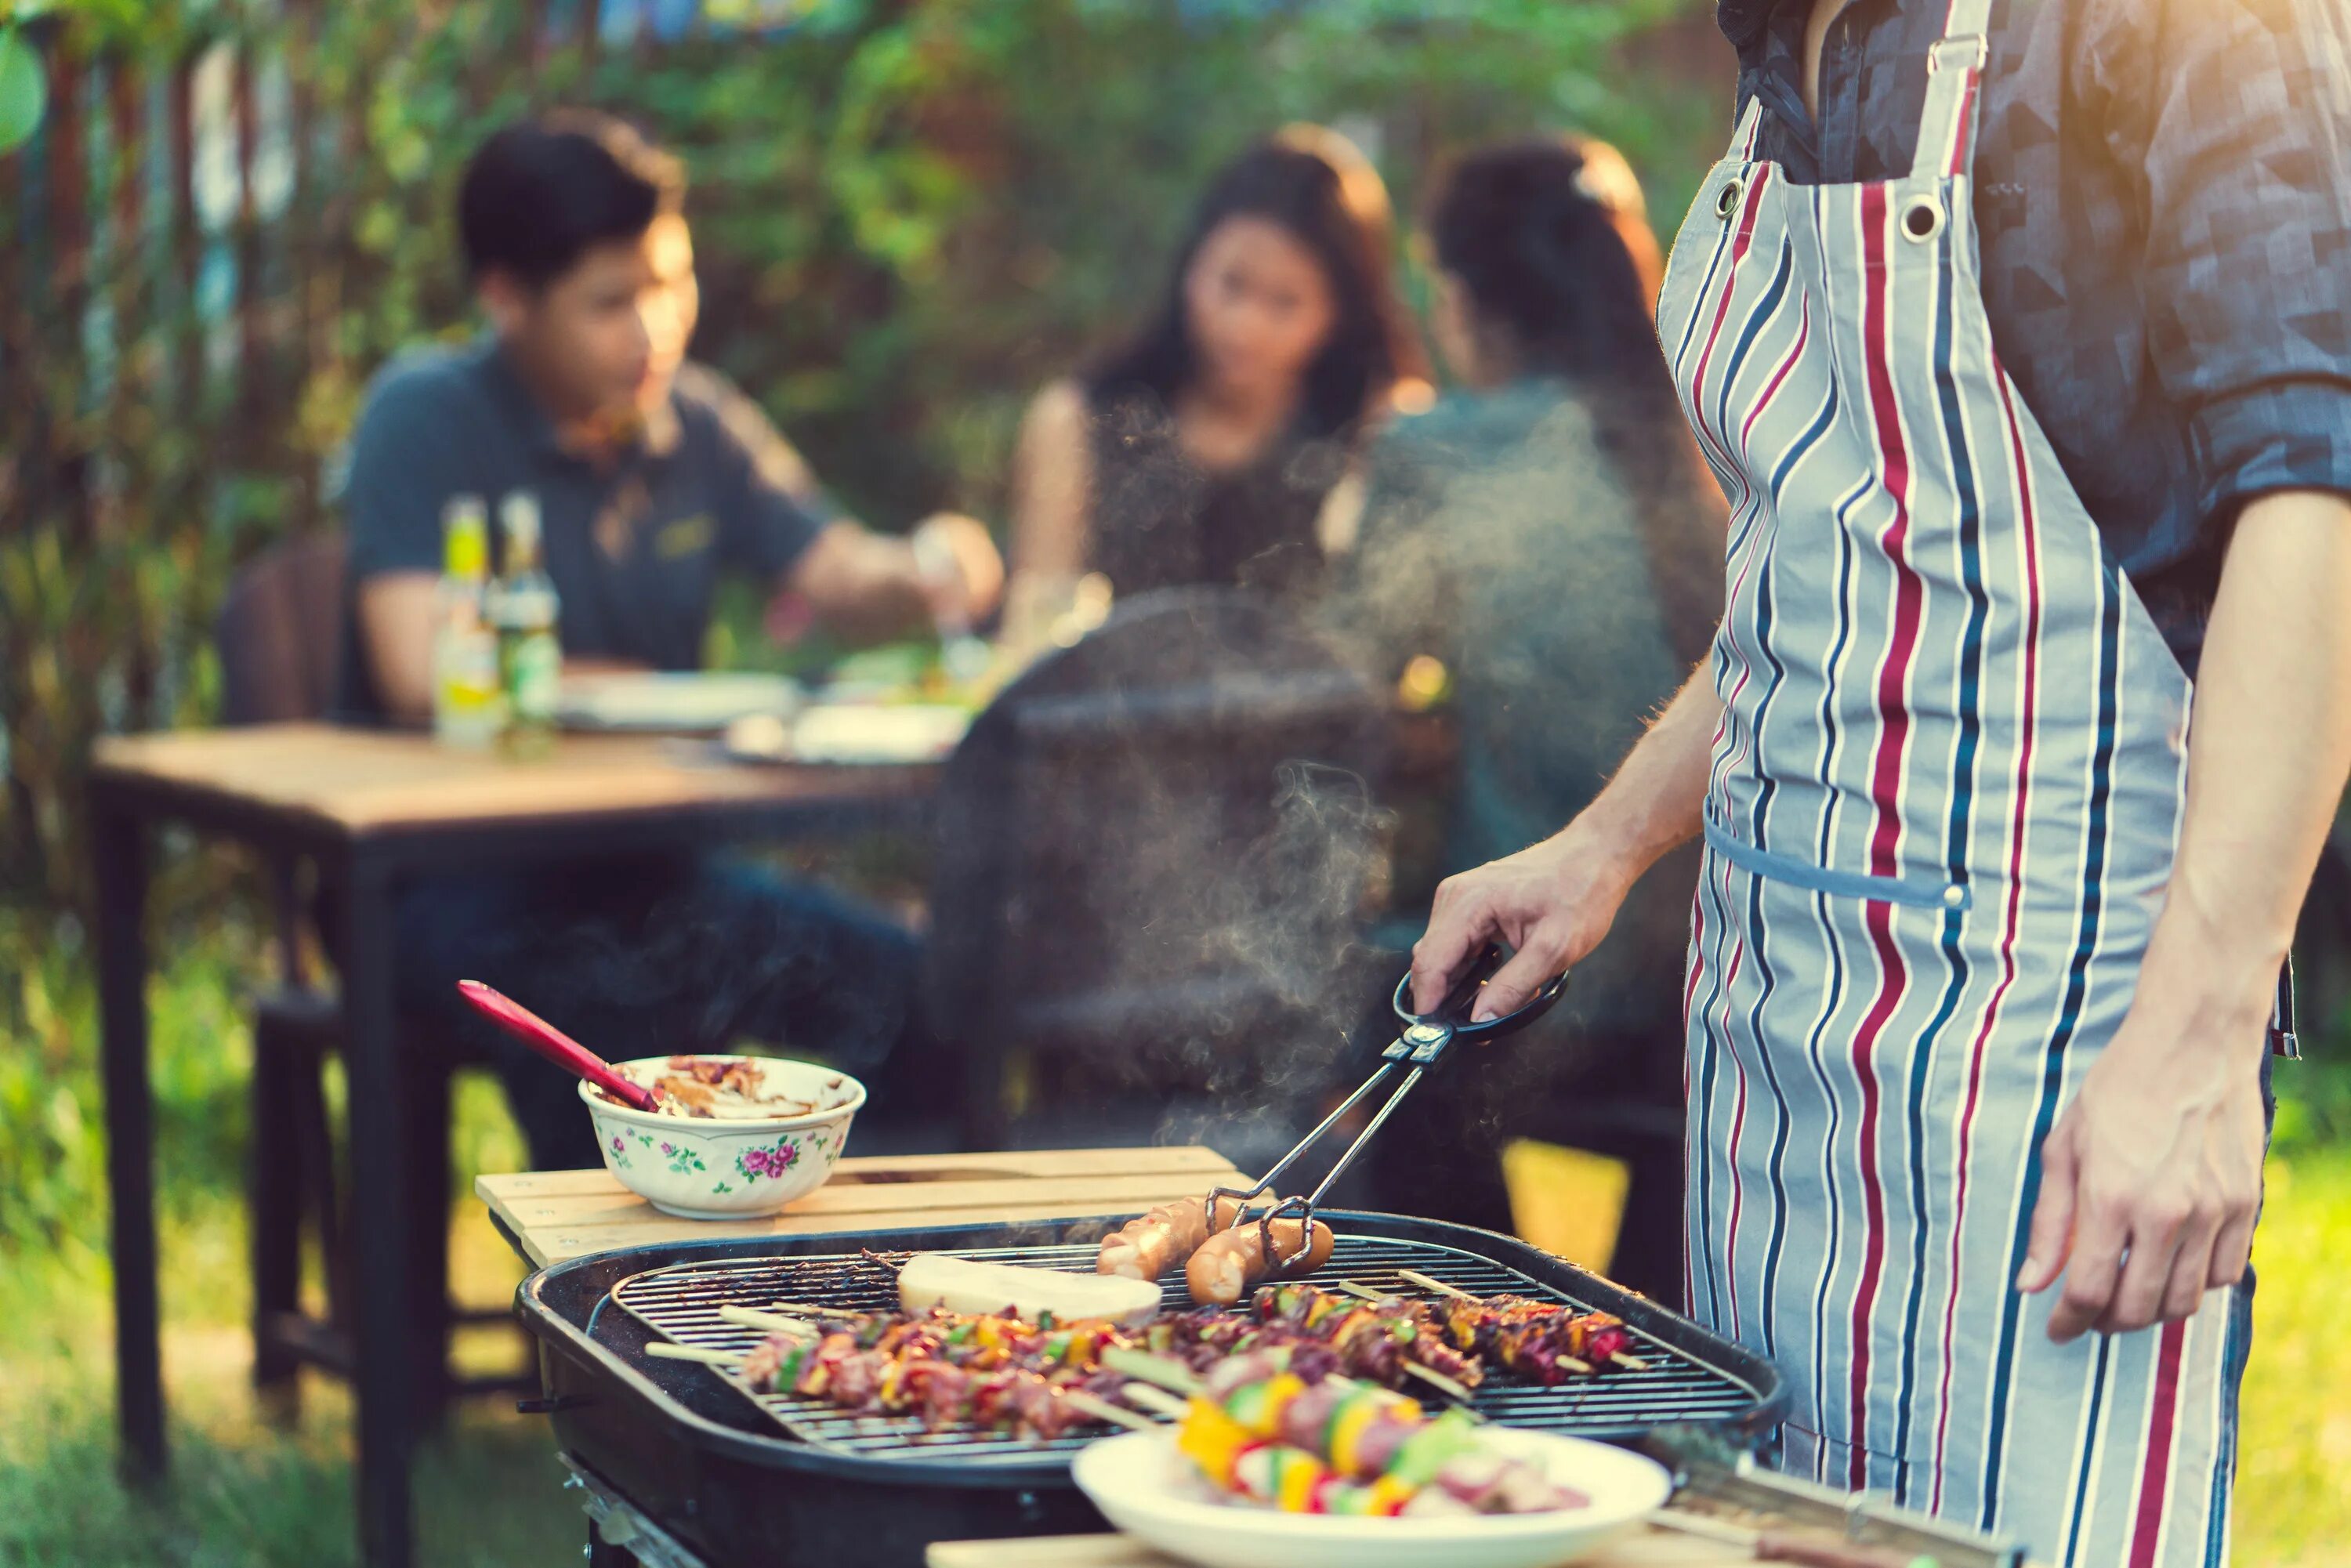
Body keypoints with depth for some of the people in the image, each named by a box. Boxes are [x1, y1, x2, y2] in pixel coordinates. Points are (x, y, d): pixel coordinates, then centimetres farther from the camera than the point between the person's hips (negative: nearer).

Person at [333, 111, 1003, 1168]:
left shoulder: (699, 425, 9)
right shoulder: (426, 418, -8)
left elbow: (845, 582, 10)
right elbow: (421, 677, -18)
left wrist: (923, 575, -15)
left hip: (642, 868, 5)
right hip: (445, 875, -5)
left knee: (900, 982, -20)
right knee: (609, 1014, -37)